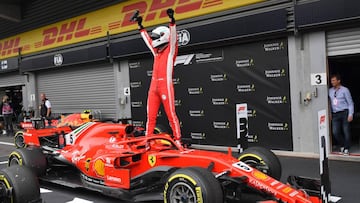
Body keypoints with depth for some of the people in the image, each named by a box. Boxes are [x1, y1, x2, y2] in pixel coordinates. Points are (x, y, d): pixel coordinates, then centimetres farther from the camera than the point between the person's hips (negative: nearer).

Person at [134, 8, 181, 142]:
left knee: (171, 115, -6)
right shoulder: (156, 51, 20)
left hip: (166, 86, -7)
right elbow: (147, 39, 31)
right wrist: (140, 26, 36)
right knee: (150, 116, 6)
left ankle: (177, 140, -2)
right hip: (153, 86, 7)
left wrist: (171, 20, -25)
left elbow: (173, 37, -13)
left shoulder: (170, 50, 2)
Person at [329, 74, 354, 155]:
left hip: (344, 113, -3)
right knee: (335, 132, -3)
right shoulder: (330, 91, 9)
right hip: (335, 115, 3)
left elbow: (350, 103, -2)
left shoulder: (345, 90, -2)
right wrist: (329, 114, 11)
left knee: (346, 131, 0)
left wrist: (350, 114, -10)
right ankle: (342, 146, 21)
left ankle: (346, 149, 15)